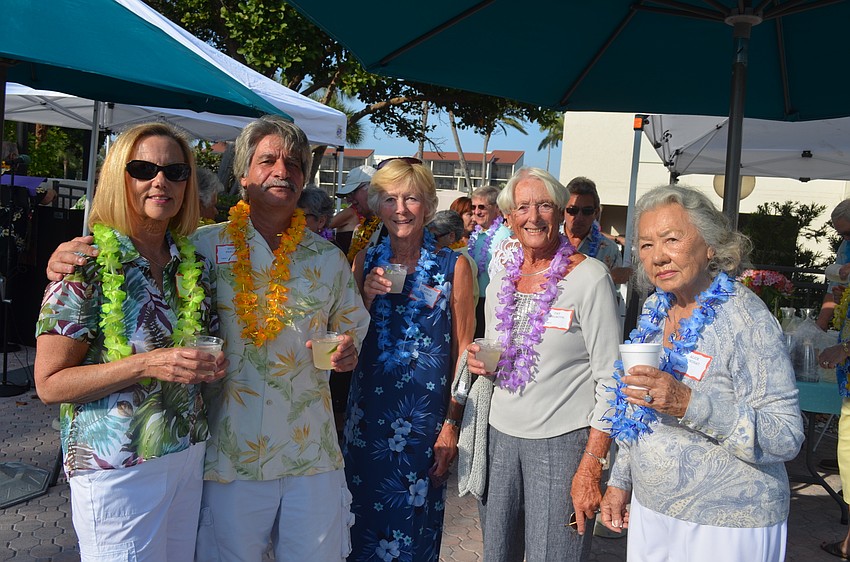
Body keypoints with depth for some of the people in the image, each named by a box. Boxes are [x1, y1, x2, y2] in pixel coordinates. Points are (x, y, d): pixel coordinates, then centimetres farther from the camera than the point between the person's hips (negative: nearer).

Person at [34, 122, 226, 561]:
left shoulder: (195, 262, 4)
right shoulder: (87, 265, -13)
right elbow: (49, 384, -14)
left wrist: (211, 364, -5)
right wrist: (147, 364, -25)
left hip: (190, 455, 6)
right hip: (118, 469, -5)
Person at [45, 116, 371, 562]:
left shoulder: (328, 257, 5)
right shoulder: (202, 246, -3)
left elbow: (353, 325, 15)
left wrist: (348, 349, -7)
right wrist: (68, 258, -14)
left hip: (313, 456, 3)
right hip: (230, 454, -2)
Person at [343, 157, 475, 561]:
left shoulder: (454, 266, -4)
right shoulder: (364, 262, 4)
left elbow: (462, 350, -3)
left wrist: (452, 423, -7)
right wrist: (367, 297, -10)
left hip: (426, 413, -3)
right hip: (368, 408, 3)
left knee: (414, 519, 10)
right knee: (363, 517, 14)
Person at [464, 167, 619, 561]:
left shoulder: (589, 278, -10)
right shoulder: (500, 280, 8)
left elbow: (610, 380, -11)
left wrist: (591, 468, -16)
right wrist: (480, 364, -4)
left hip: (562, 440, -5)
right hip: (500, 435, 5)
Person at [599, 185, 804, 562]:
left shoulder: (745, 318, -17)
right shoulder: (656, 310, 2)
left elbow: (787, 437, -22)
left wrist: (689, 404, -33)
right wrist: (620, 480, 13)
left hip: (726, 526, -5)